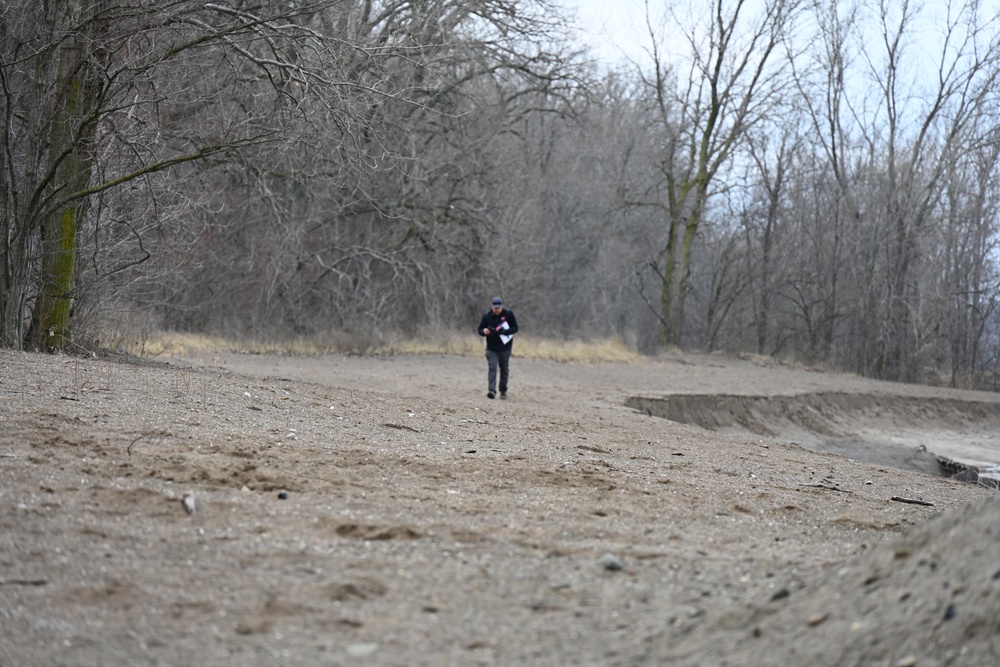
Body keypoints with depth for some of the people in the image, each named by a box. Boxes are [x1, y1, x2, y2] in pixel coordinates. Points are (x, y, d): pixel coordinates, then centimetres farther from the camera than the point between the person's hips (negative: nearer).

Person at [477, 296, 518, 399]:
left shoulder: (509, 314, -5)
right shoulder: (487, 317, -2)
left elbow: (515, 328, -4)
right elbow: (480, 330, 3)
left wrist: (504, 332, -22)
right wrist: (484, 331, -22)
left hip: (505, 347, 0)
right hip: (491, 348, 0)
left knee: (504, 369, 11)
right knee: (492, 368, -13)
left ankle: (503, 390, 23)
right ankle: (491, 390, -21)